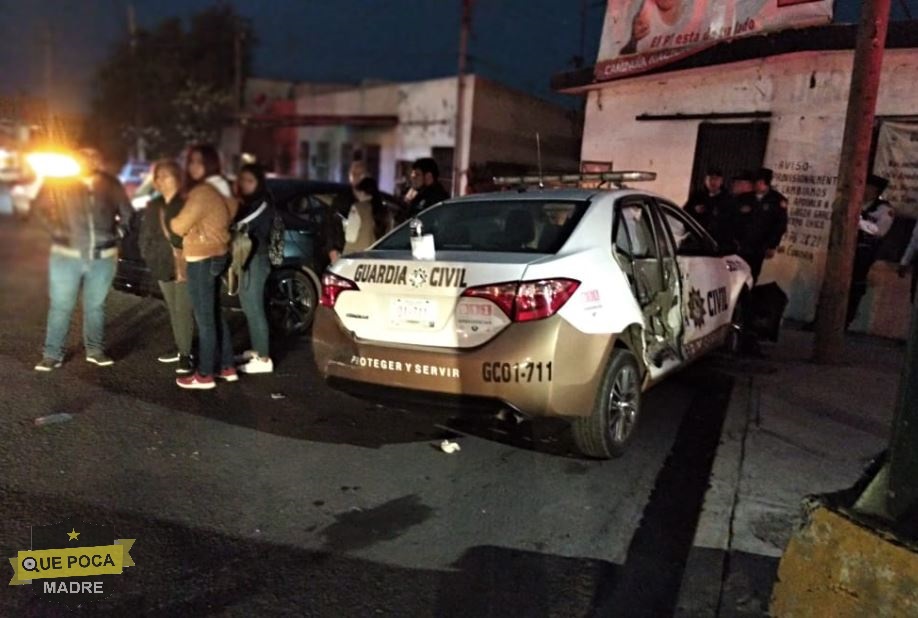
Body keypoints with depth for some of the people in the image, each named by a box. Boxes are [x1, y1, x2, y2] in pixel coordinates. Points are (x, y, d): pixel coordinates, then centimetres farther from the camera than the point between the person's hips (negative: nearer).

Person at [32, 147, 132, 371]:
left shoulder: (111, 185, 1)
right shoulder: (60, 183, -4)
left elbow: (127, 213, 13)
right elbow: (39, 207, 5)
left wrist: (118, 231, 2)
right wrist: (56, 229, -5)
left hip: (103, 257, 2)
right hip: (67, 256, -1)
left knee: (95, 306, 13)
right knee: (61, 307, 2)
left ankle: (95, 350, 24)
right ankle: (52, 355, 11)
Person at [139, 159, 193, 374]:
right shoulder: (153, 206, 12)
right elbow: (146, 234, 14)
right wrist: (149, 255, 1)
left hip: (185, 265, -7)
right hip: (164, 265, 7)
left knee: (184, 310, -7)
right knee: (174, 310, 14)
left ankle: (186, 354, -2)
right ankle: (181, 348, 25)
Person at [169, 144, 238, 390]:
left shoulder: (202, 192, -19)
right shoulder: (221, 190, 11)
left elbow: (179, 226, -15)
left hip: (202, 260, -10)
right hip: (216, 256, 10)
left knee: (204, 319, -2)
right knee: (215, 315, 17)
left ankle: (205, 375, 6)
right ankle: (226, 367, 24)